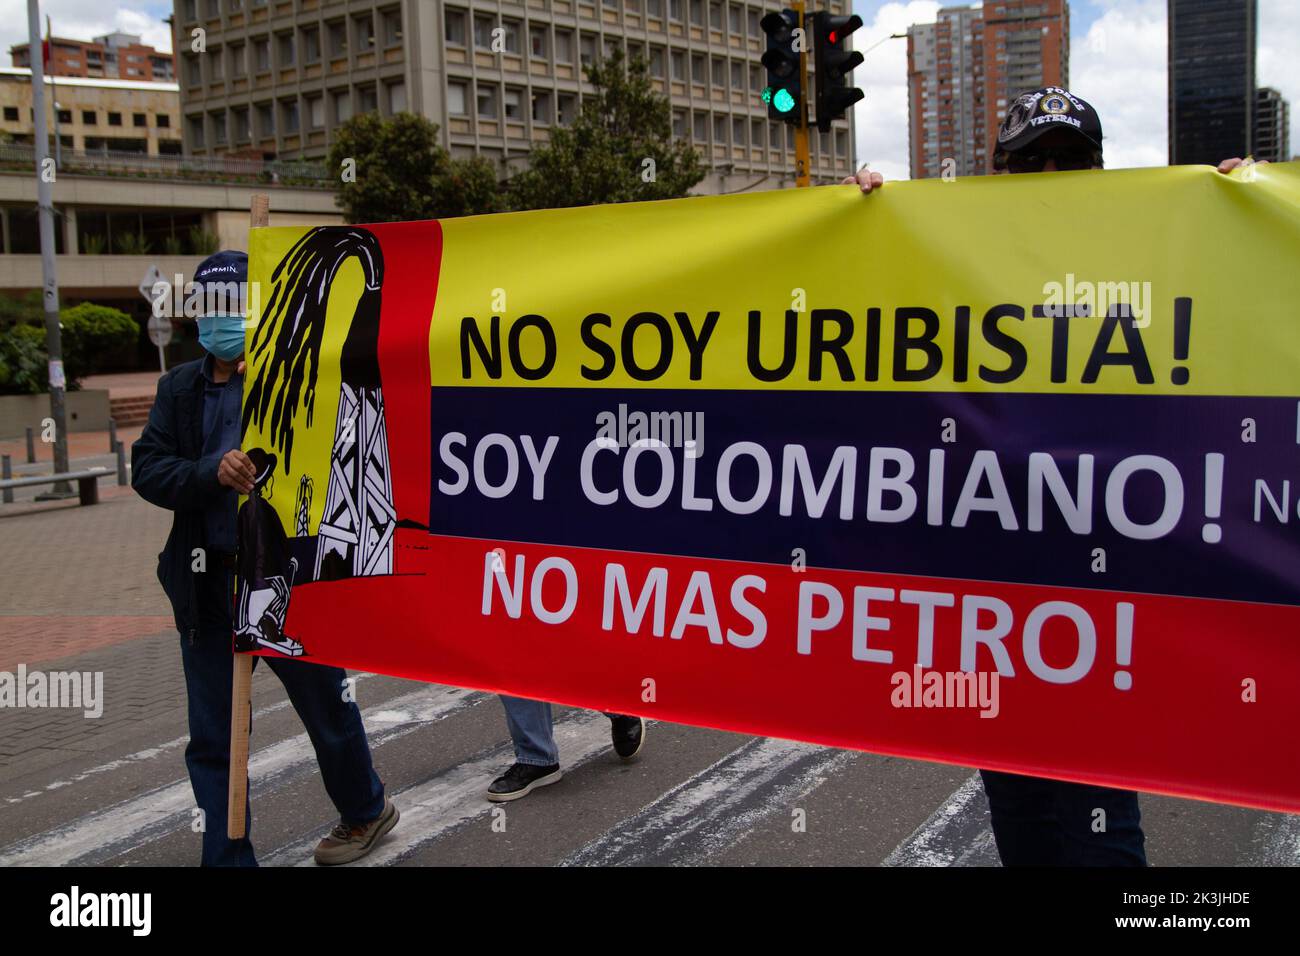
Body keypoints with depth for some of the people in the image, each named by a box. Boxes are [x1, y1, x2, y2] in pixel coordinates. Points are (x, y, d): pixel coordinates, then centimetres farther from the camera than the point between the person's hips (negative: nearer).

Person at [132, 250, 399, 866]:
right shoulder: (180, 388, 7)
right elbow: (146, 469, -2)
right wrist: (211, 473, -21)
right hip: (206, 580, 4)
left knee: (327, 707, 15)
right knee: (212, 740, 8)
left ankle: (366, 811, 41)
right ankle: (227, 857, 23)